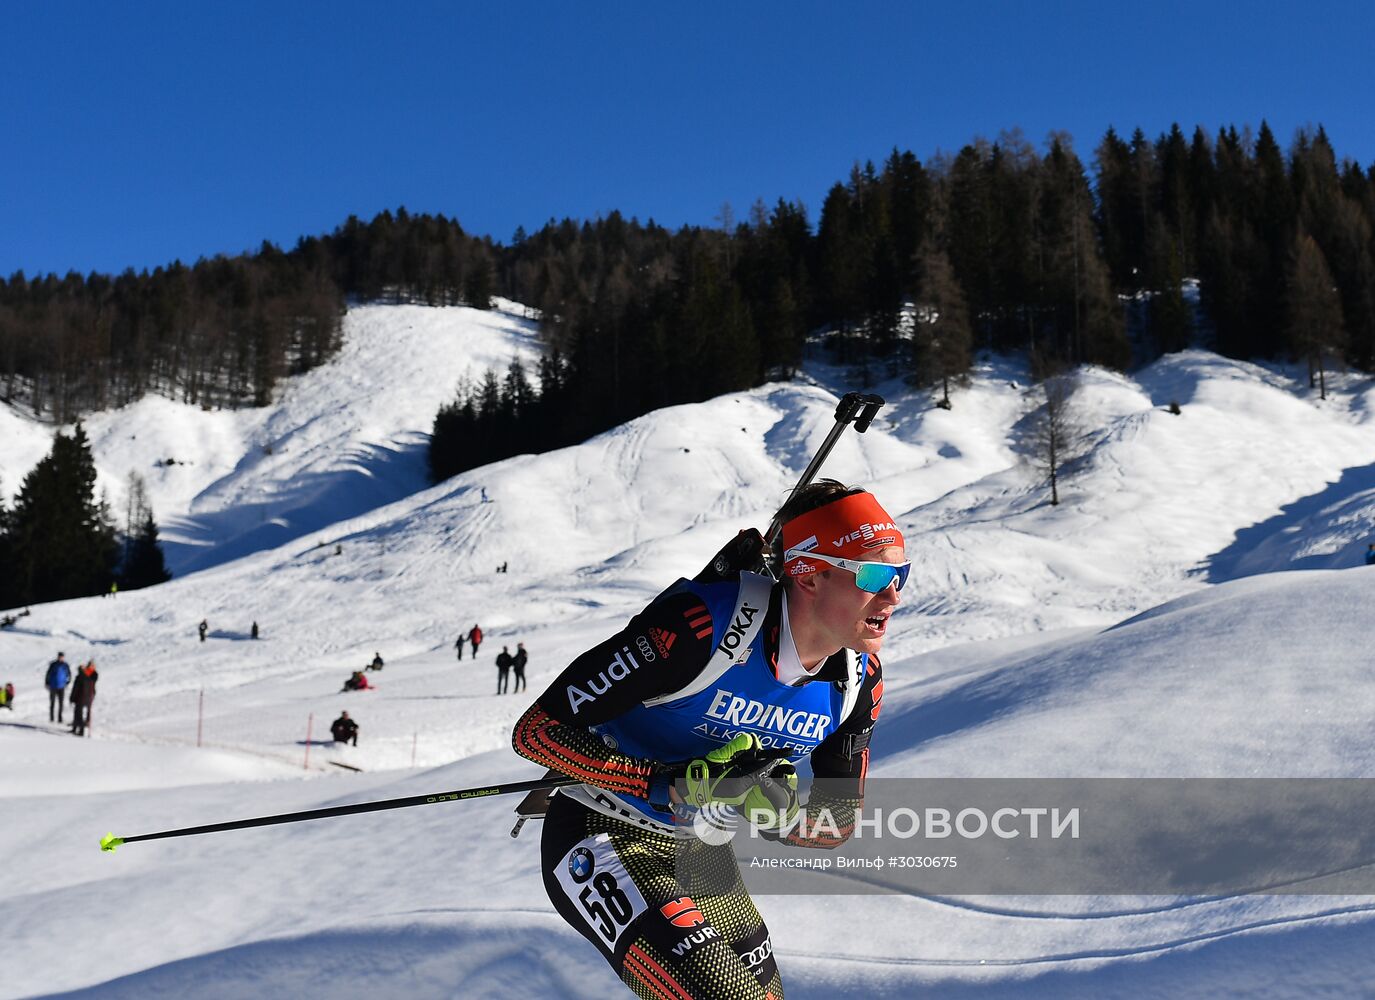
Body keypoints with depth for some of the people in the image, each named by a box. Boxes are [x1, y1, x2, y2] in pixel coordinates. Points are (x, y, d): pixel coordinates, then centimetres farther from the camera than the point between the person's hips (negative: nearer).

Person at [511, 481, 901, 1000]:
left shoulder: (860, 679, -8)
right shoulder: (700, 625, -29)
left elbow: (839, 823, 2)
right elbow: (537, 730, -26)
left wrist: (780, 812, -20)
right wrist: (672, 785, -33)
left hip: (700, 854, 7)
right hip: (601, 842, -7)